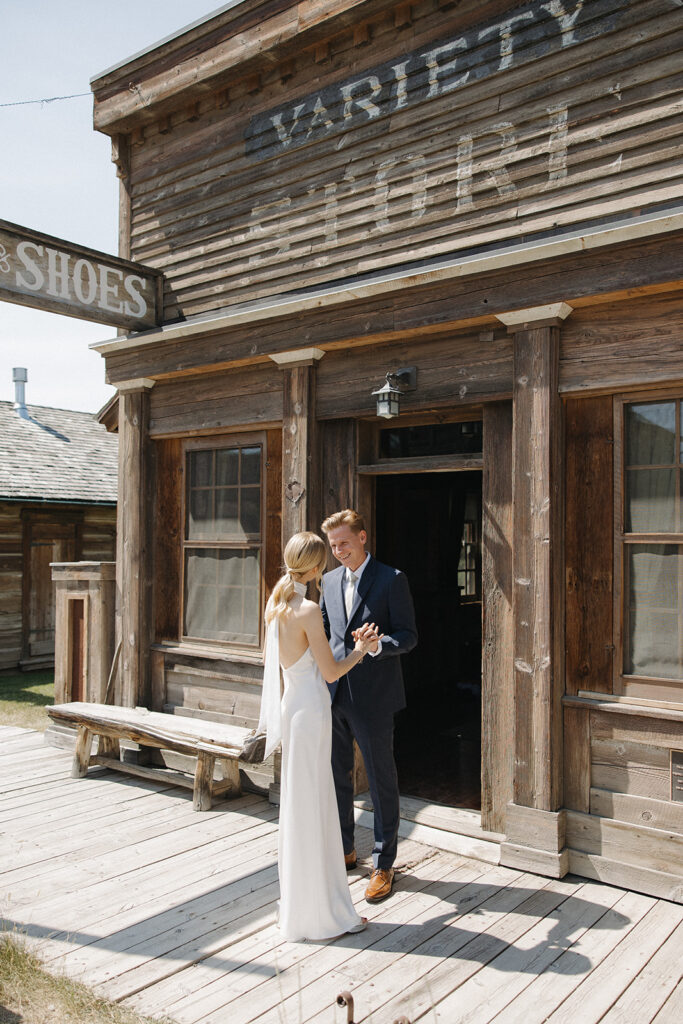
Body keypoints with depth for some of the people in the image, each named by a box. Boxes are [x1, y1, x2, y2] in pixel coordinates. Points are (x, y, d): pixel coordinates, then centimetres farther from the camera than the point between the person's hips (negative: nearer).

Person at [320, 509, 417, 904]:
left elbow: (409, 635, -10)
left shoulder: (391, 579, -8)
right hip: (335, 692, 6)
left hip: (373, 696, -6)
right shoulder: (330, 580, 10)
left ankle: (384, 865, 20)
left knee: (382, 779, 6)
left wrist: (379, 645, -28)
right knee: (337, 775, 17)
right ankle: (344, 850, 36)